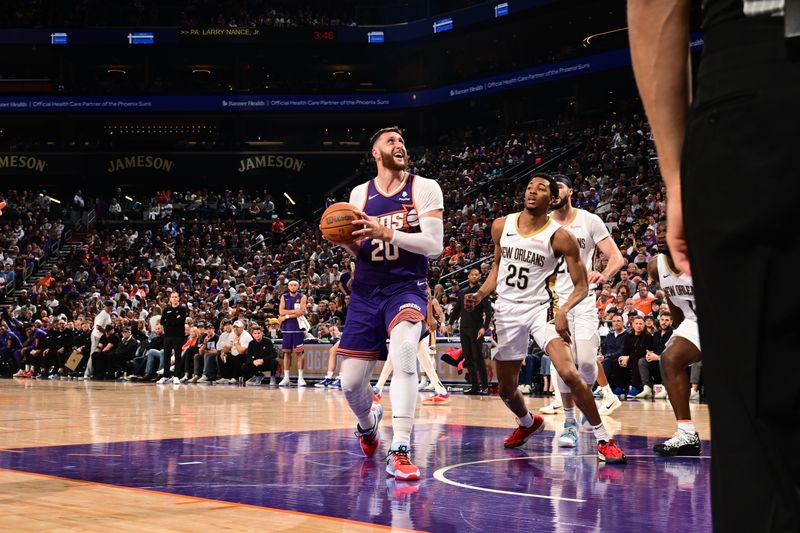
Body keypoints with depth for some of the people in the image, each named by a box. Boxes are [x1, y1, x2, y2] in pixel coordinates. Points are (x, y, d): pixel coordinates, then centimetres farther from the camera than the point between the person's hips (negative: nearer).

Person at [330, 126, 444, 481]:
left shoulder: (424, 188, -2)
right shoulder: (359, 194, 8)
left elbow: (434, 245, -12)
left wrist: (386, 232, -22)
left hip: (407, 288, -4)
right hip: (366, 291, 4)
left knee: (404, 348, -35)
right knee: (351, 382, 2)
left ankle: (400, 451, -32)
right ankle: (368, 422, 40)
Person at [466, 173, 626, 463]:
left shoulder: (560, 237, -11)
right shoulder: (501, 226, 1)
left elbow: (581, 286, -7)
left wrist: (563, 310, -25)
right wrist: (479, 295, 4)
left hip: (542, 307, -4)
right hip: (507, 310, 4)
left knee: (569, 373, -24)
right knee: (505, 388, 12)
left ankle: (603, 439, -12)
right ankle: (528, 422, 46)